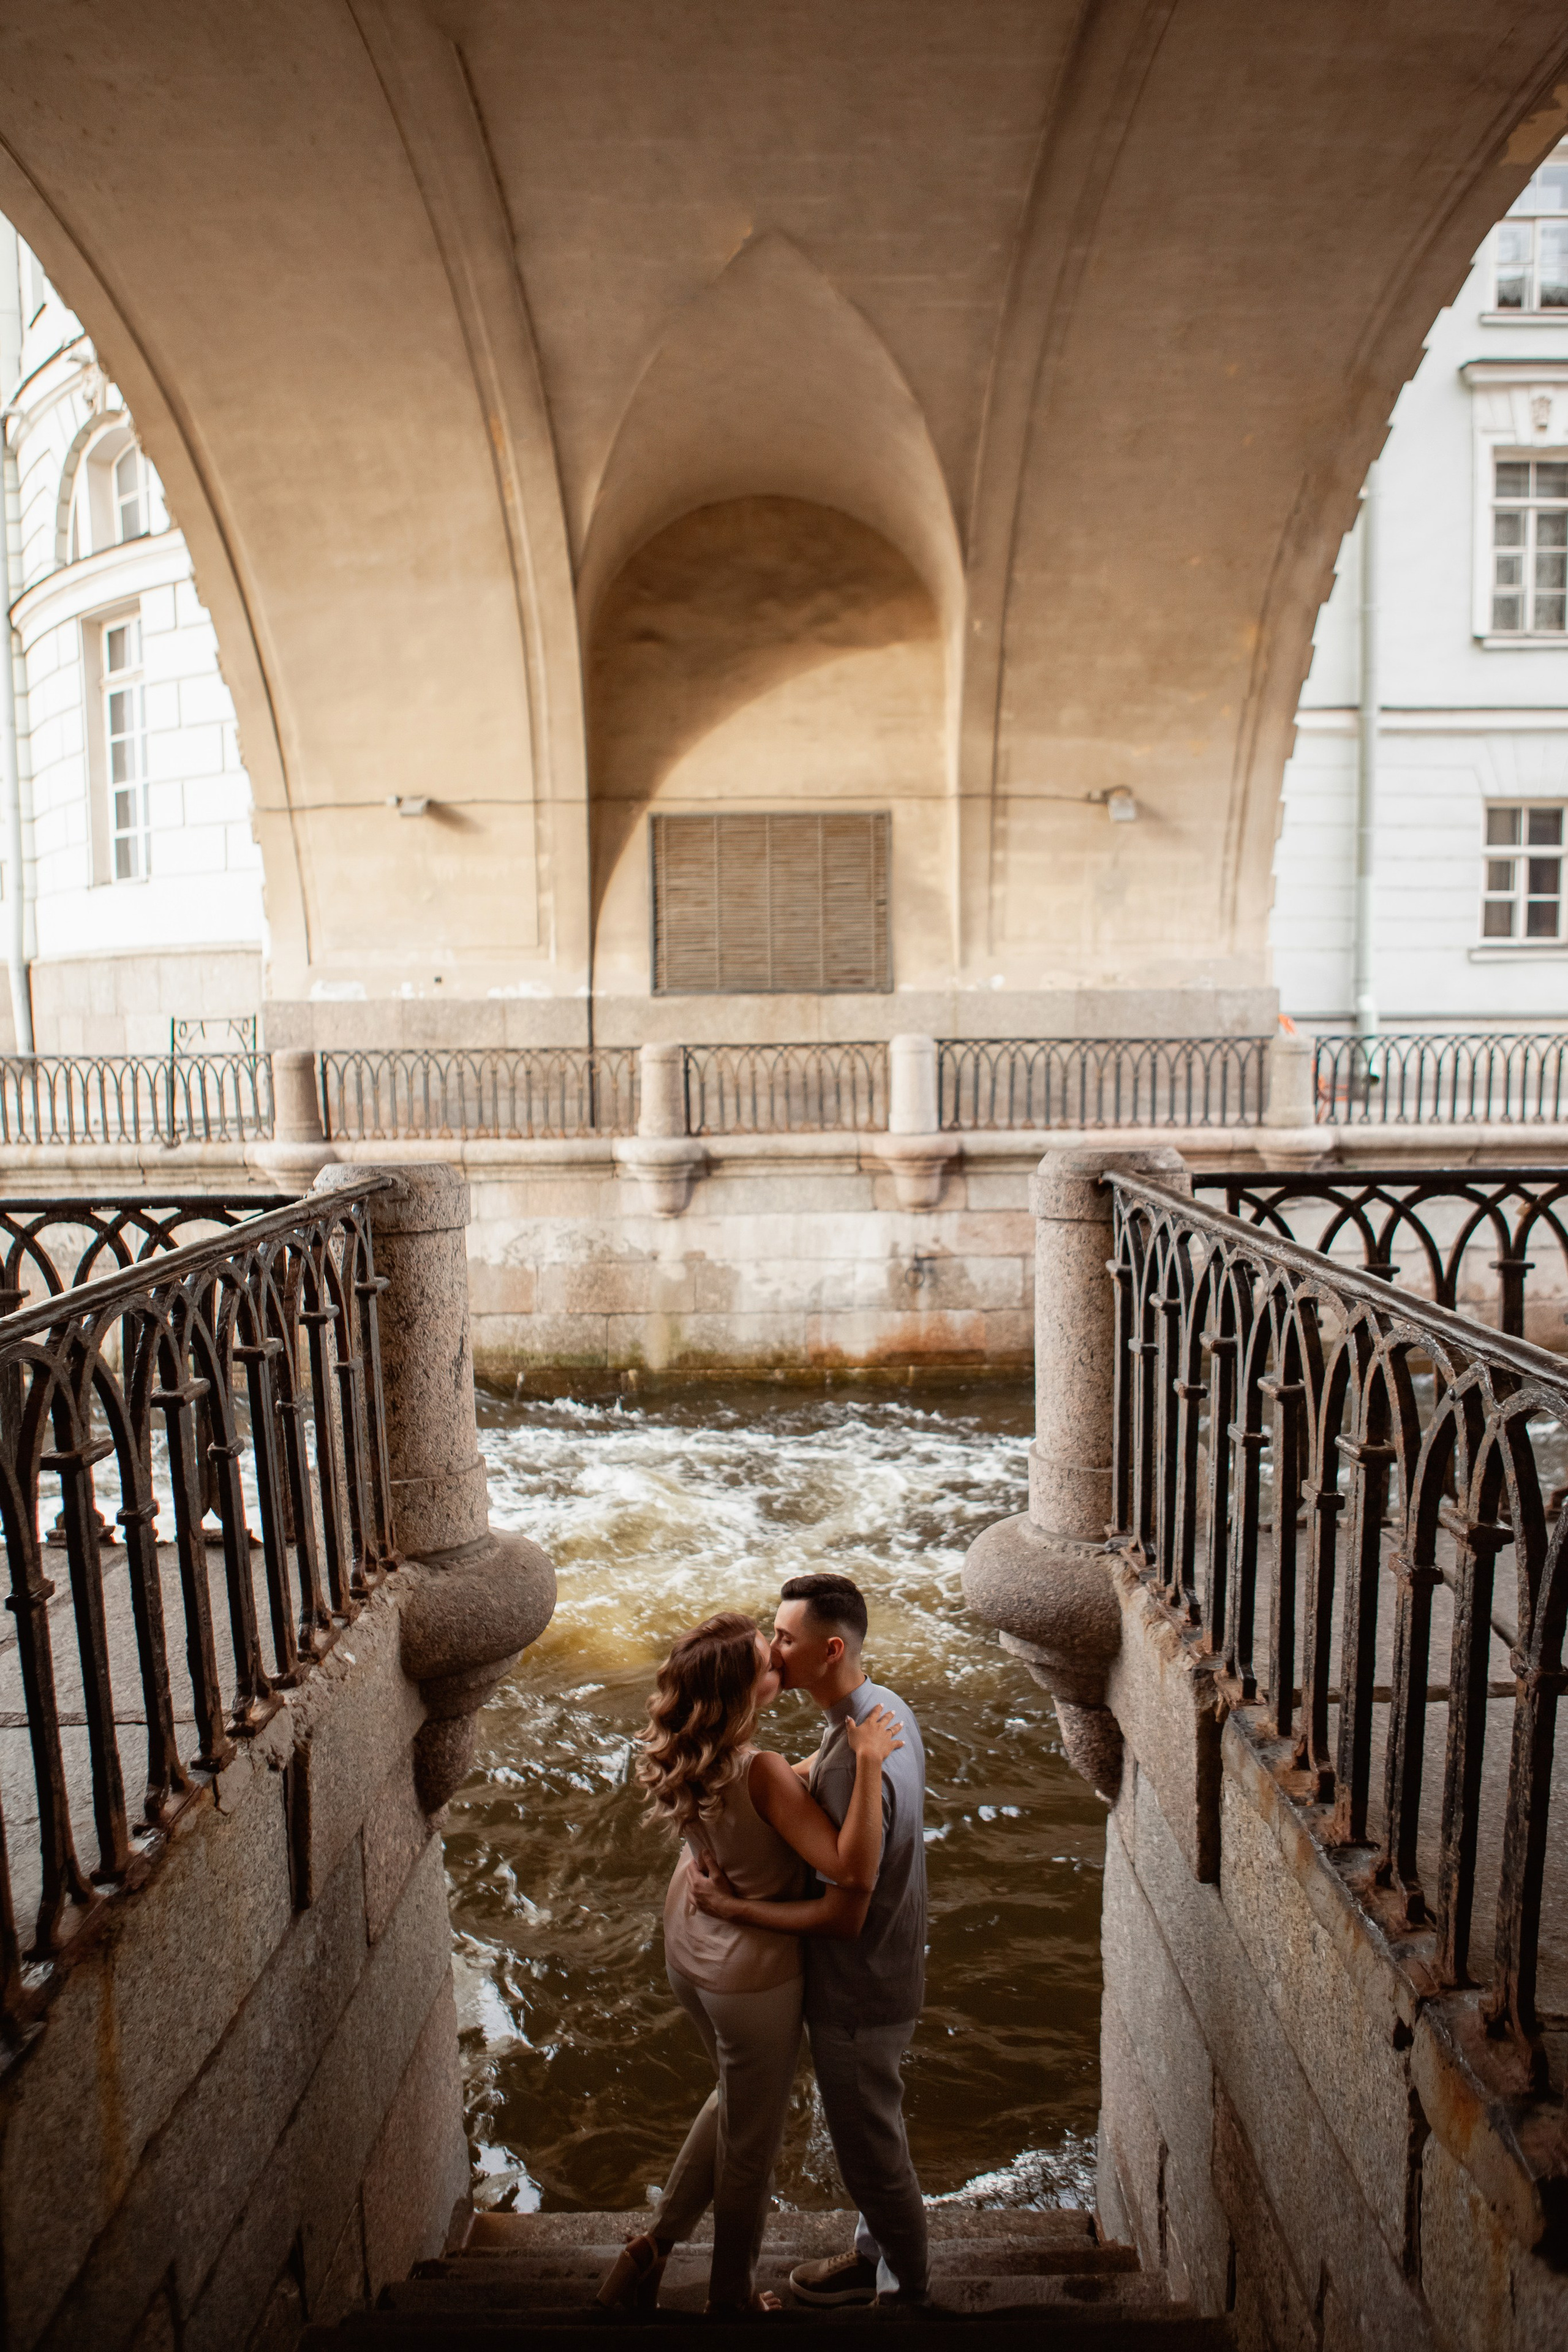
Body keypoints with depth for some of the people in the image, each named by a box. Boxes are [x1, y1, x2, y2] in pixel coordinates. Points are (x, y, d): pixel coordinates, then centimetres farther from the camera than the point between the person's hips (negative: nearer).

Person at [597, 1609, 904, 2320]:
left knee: (736, 2099, 32)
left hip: (688, 1954, 7)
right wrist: (867, 1762, -36)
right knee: (751, 2142, 19)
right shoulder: (760, 1773, -35)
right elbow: (853, 1872, -37)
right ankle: (733, 2299, 42)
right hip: (750, 1976, -7)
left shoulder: (684, 1756, -11)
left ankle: (653, 2247, 38)